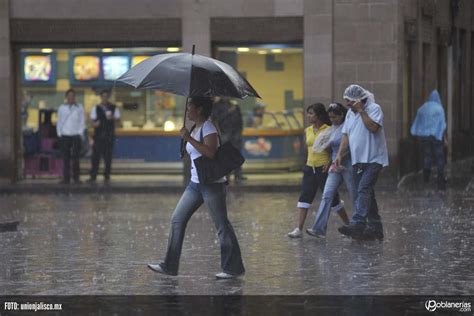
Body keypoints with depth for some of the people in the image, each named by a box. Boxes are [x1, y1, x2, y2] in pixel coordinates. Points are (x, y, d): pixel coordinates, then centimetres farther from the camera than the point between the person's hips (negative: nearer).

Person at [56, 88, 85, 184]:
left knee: (75, 158, -5)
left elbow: (82, 122, 8)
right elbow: (59, 121, 13)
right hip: (64, 136, 1)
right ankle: (66, 178, 3)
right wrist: (59, 133, 3)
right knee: (66, 158, 0)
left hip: (76, 135, -1)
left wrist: (80, 133, -3)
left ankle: (76, 177, -1)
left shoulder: (79, 107, 8)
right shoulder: (62, 108, 12)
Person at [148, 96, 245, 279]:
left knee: (222, 225, -4)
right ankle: (169, 266, 8)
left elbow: (210, 152, -26)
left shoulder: (208, 128, -11)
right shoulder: (194, 129, 16)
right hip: (195, 183, 10)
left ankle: (233, 268, 3)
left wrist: (189, 139, -23)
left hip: (212, 183, -10)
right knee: (177, 219, 5)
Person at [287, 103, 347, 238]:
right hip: (310, 168, 5)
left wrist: (329, 161, -19)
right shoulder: (307, 131, 9)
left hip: (324, 169, -5)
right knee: (304, 197, -4)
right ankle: (299, 229, -8)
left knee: (332, 198, 3)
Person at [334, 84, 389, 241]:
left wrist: (361, 110, -19)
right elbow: (346, 135, 14)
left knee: (363, 190, -21)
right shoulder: (350, 113, 14)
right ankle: (375, 228, 16)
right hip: (358, 161, 8)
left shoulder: (374, 109, -8)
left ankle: (357, 225, -32)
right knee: (365, 194, 9)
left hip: (373, 159, -8)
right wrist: (339, 155, 3)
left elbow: (373, 127, -24)